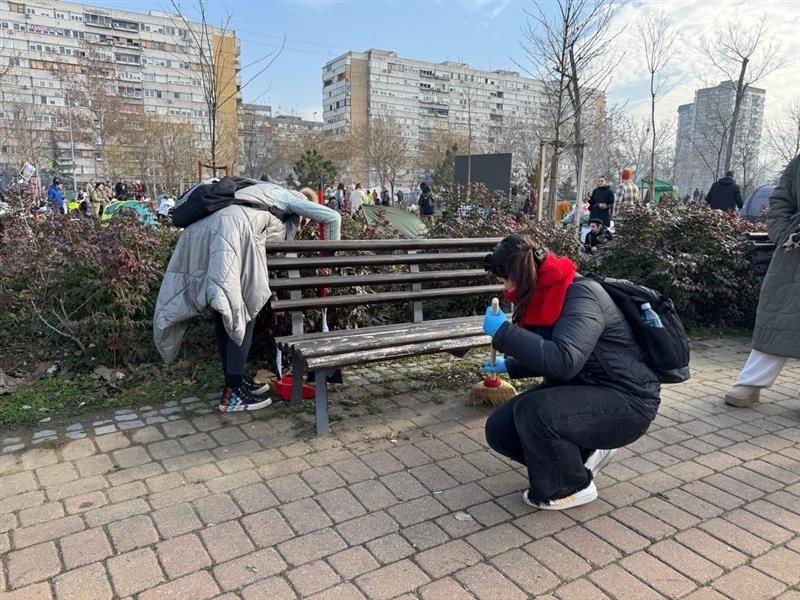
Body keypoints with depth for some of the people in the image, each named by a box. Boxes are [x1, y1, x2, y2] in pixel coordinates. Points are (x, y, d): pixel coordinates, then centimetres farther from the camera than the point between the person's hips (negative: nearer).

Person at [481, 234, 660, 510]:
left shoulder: (581, 294, -23)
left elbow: (563, 361, -38)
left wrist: (503, 331, -30)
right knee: (499, 429, -4)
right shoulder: (546, 296, 5)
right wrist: (509, 365, 27)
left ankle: (573, 486, -4)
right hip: (581, 393, 9)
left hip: (626, 402, -9)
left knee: (533, 412, -33)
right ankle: (586, 451, 13)